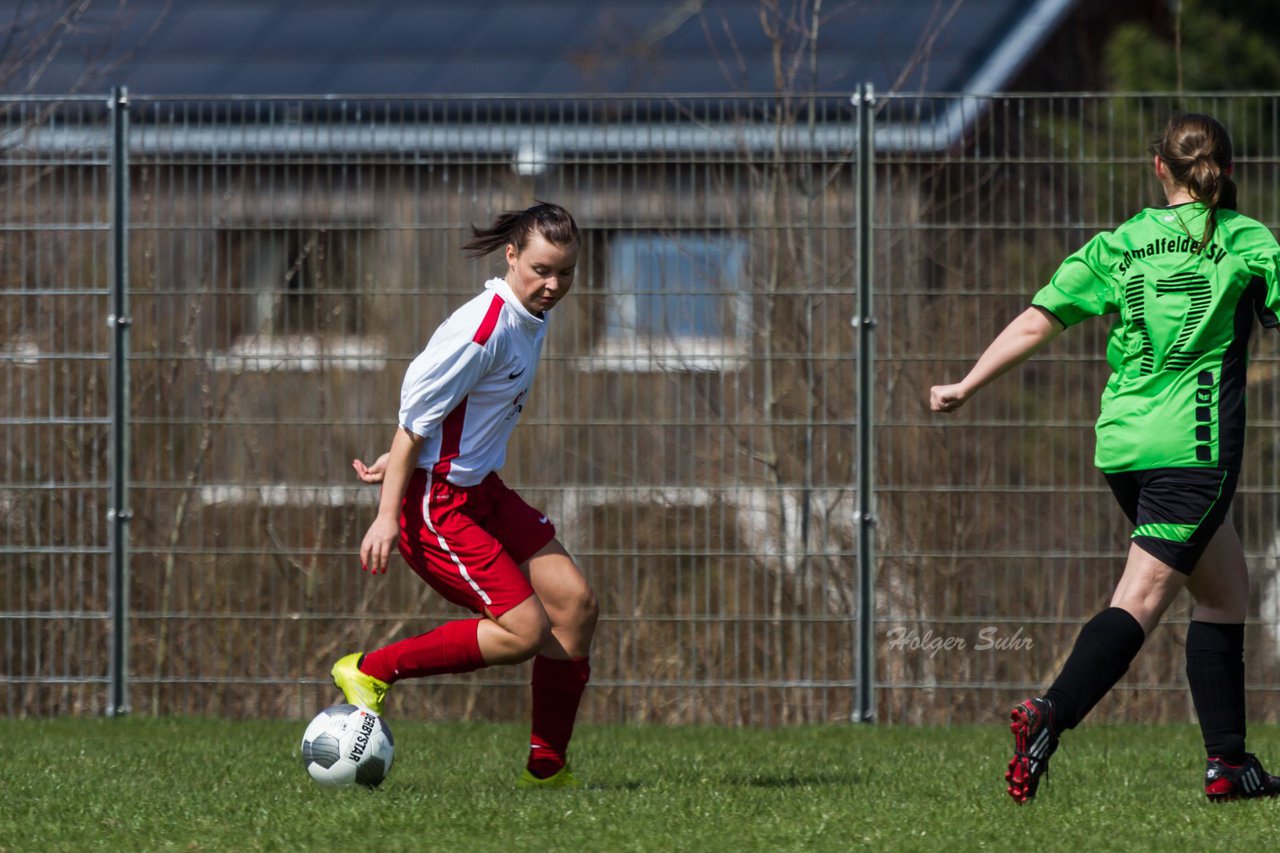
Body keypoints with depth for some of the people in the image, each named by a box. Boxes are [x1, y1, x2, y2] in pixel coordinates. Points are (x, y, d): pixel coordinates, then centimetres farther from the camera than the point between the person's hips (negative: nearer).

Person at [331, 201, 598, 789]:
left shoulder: (532, 319, 6)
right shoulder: (483, 328, -24)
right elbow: (417, 416, -20)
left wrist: (400, 460, 22)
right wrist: (388, 515, -19)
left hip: (481, 489, 10)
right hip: (435, 501, -10)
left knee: (575, 603, 1)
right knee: (524, 630, -14)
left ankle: (547, 767, 12)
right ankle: (369, 672, 0)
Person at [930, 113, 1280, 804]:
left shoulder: (1116, 245, 11)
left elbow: (1037, 322, 6)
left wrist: (966, 386, 12)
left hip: (1123, 445, 5)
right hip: (1194, 445, -5)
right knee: (1141, 599, -11)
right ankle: (1051, 714, -31)